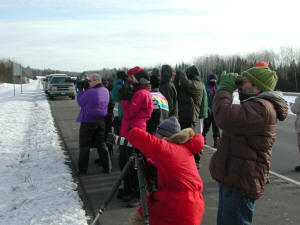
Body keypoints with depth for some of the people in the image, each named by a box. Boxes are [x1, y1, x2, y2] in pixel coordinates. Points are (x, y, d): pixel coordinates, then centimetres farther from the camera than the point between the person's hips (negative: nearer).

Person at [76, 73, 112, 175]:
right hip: (101, 122, 6)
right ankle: (107, 167, 18)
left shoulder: (89, 93, -21)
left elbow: (80, 102, -7)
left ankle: (82, 169, 13)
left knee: (84, 146, 6)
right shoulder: (105, 91, 2)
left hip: (88, 122, -6)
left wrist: (80, 89, 1)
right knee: (101, 144, 15)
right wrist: (84, 89, 4)